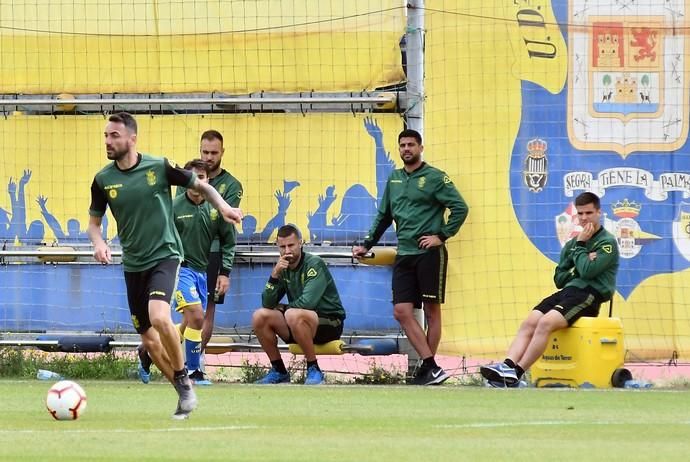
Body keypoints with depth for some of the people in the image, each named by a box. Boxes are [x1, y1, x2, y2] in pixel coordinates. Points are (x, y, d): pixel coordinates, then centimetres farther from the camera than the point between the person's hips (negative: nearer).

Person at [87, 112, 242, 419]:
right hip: (133, 264, 4)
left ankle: (183, 380, -8)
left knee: (159, 317, -28)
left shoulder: (159, 167, -9)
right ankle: (184, 393, 21)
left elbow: (201, 186, 3)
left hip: (164, 255, -4)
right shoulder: (103, 180, -1)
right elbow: (94, 221, 11)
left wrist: (223, 207, -15)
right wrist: (98, 242, -11)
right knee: (149, 339, 5)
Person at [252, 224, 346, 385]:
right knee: (259, 317, -11)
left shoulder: (314, 264, -15)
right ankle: (279, 370, 2)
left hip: (329, 321, -7)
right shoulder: (282, 268, 5)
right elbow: (267, 304, -2)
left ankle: (314, 370, -22)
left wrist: (284, 308, -7)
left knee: (293, 315, -36)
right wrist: (275, 275, -15)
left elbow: (307, 302, -26)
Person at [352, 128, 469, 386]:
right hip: (404, 255, 6)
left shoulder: (435, 178, -3)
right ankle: (432, 368, -5)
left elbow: (460, 208, -7)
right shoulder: (394, 179, 15)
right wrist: (366, 245, 22)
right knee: (402, 312, -5)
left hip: (429, 253, -6)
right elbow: (384, 217, 24)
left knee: (431, 310, -1)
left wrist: (441, 236, -11)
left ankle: (428, 368, 3)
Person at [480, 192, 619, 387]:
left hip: (590, 294, -7)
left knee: (546, 322, -30)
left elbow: (588, 270, -13)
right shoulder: (571, 244, 23)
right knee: (529, 322, -19)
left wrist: (580, 245, 0)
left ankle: (516, 373, -35)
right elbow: (559, 279, 17)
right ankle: (508, 366, -37)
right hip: (567, 291, 7)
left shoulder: (607, 243, 2)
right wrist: (576, 272, -2)